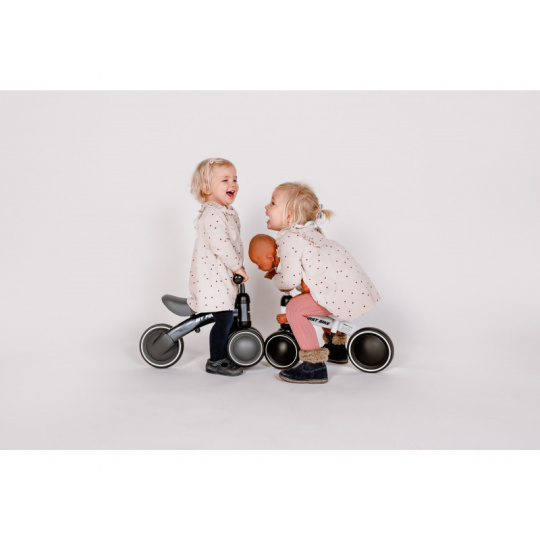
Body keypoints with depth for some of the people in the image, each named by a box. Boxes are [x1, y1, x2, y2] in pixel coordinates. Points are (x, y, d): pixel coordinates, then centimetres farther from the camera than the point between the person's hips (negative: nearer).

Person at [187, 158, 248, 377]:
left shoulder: (228, 212, 16)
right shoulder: (212, 213, -18)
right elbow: (219, 244, -26)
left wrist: (237, 267, 22)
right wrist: (237, 266, -18)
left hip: (225, 275, 10)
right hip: (212, 276, -10)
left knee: (227, 317, 13)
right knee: (224, 318, -8)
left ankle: (223, 356, 26)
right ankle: (216, 361, 6)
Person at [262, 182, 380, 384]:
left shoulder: (288, 238, -11)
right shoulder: (309, 231, 19)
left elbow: (291, 280, -15)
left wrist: (274, 279, 6)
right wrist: (277, 270, 17)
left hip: (344, 295, -11)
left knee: (295, 308, -12)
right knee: (309, 299, 32)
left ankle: (315, 366, -10)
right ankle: (336, 346, 44)